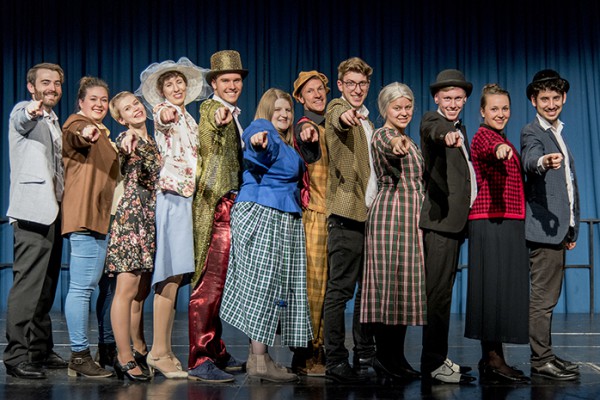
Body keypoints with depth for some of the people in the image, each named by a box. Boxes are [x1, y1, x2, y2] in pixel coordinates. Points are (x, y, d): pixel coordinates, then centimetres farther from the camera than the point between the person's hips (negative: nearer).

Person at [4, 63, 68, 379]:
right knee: (28, 284, -12)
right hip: (32, 210, -9)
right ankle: (16, 356, -9)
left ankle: (41, 350, 19)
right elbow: (22, 121, -31)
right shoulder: (23, 111, -4)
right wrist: (30, 112, -53)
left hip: (52, 211, 9)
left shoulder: (52, 121, 22)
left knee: (46, 286, 12)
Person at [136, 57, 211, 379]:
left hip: (187, 197, 8)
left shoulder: (189, 120, 22)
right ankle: (159, 351, -10)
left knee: (175, 275, 7)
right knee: (172, 273, -12)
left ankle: (164, 351, 10)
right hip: (171, 196, -8)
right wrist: (166, 112, -46)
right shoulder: (164, 112, -1)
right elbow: (164, 116, -26)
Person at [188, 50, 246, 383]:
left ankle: (215, 352, 24)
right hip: (216, 205, -10)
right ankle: (200, 360, -8)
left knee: (217, 282, 15)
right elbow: (209, 148, -30)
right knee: (210, 283, -11)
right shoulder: (210, 109, -8)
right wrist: (218, 123, -49)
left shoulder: (232, 115, 19)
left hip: (230, 204, 10)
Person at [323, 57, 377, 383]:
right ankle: (336, 361, -4)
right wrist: (344, 115, -53)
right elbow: (336, 120, -30)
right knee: (340, 290, -7)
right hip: (346, 213, -9)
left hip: (370, 213, 9)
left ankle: (365, 353, 23)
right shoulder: (337, 108, -4)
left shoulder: (367, 121, 21)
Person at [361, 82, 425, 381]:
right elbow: (391, 148, -34)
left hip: (410, 218, 9)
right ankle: (384, 356, -4)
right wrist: (398, 142, -54)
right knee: (389, 284, -8)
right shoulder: (383, 135, -8)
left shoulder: (408, 141, 20)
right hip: (390, 214, -9)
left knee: (405, 284, 8)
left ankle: (397, 356, 12)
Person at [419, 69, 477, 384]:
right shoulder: (431, 120, -6)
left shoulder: (461, 130, 21)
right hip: (439, 217, -9)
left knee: (442, 291, 13)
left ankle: (437, 359, 20)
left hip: (454, 219, 9)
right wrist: (447, 134, -53)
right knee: (439, 291, -10)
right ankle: (433, 364, -7)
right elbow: (435, 129, -32)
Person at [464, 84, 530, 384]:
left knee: (504, 288, 9)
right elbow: (491, 148, -33)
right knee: (494, 286, -9)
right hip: (490, 223, -9)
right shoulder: (483, 136, -7)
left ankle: (492, 359, 13)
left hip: (508, 223, 9)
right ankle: (493, 359, -7)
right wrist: (500, 148, -53)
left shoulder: (506, 144, 22)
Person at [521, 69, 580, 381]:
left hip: (559, 227, 9)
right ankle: (540, 360, -3)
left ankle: (545, 355, 21)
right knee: (542, 297, -7)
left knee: (549, 296, 14)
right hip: (543, 226, -9)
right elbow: (530, 160, -32)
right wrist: (544, 161, -55)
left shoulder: (559, 134, 20)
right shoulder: (532, 132, -8)